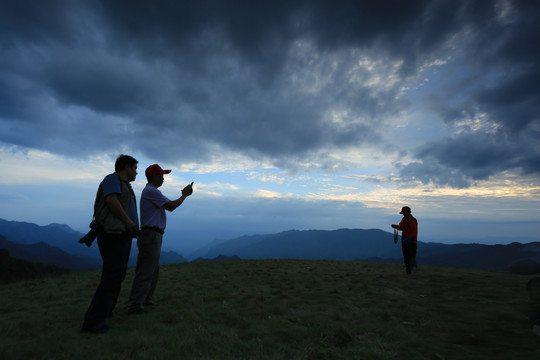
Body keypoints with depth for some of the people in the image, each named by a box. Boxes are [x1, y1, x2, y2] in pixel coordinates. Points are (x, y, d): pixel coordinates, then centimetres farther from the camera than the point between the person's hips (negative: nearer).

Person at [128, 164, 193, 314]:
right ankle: (135, 305, -2)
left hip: (153, 236, 11)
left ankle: (145, 298, 25)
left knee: (153, 269, 17)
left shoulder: (150, 191, 21)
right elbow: (171, 207, -18)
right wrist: (185, 195, -8)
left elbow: (168, 205, 20)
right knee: (145, 271, -7)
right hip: (151, 235, -11)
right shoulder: (151, 191, -14)